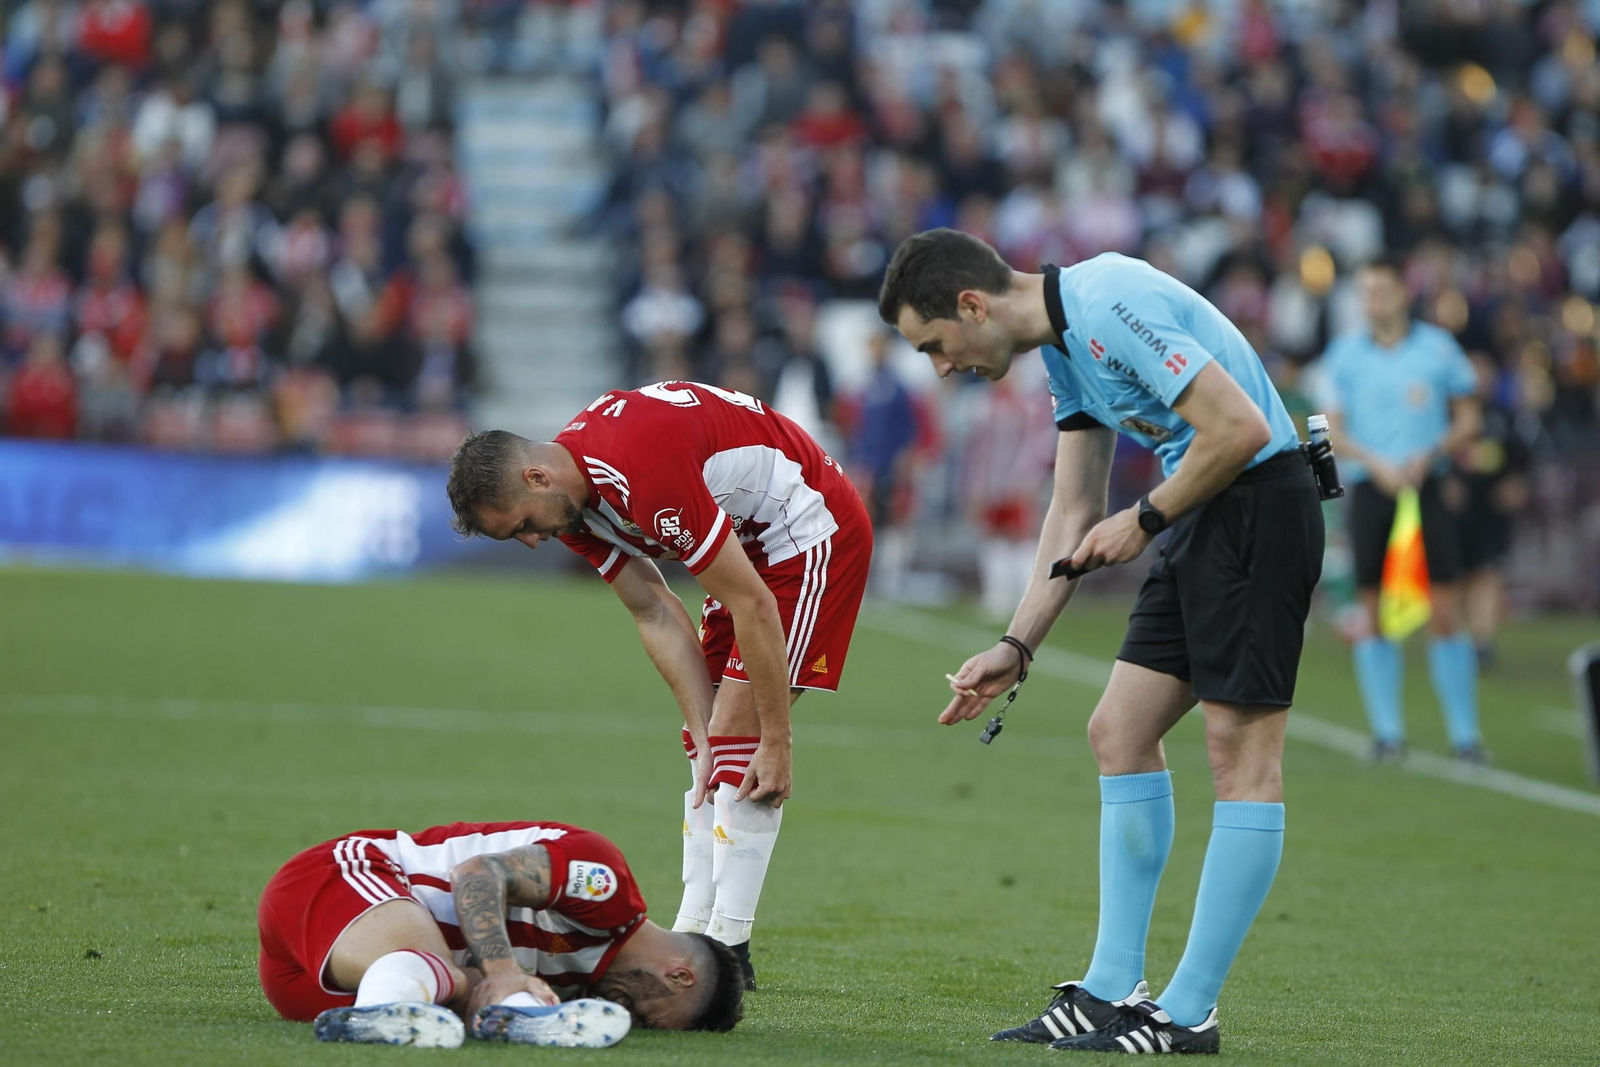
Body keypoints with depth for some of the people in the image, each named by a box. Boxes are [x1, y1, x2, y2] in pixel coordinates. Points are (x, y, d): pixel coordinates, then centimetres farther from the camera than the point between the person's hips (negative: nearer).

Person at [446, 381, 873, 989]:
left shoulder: (644, 471, -33)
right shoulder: (572, 496, -5)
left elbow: (753, 605, -28)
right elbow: (657, 617, -2)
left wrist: (776, 741, -22)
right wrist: (704, 739, -10)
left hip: (809, 532, -9)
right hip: (751, 543, 9)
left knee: (738, 732, -14)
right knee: (713, 737, 7)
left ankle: (728, 950, -12)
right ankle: (692, 932, 10)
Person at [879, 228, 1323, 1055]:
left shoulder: (1110, 306, -19)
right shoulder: (1062, 344, 13)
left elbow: (1241, 428, -23)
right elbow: (1073, 511, 20)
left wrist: (1144, 521, -10)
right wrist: (1015, 647, 15)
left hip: (1260, 500, -10)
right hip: (1202, 521, 10)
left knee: (1242, 752, -7)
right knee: (1120, 732, 9)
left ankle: (1189, 1015, -6)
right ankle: (1113, 990, 13)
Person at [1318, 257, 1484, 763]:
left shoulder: (1438, 347, 4)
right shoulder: (1344, 353, 6)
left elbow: (1468, 421, 8)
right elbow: (1333, 431, 4)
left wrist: (1428, 455, -9)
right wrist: (1375, 462, -13)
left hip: (1428, 487, -1)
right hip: (1370, 489, 1)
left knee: (1445, 614, -5)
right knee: (1375, 616, 0)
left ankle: (1464, 732, 0)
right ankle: (1387, 731, 7)